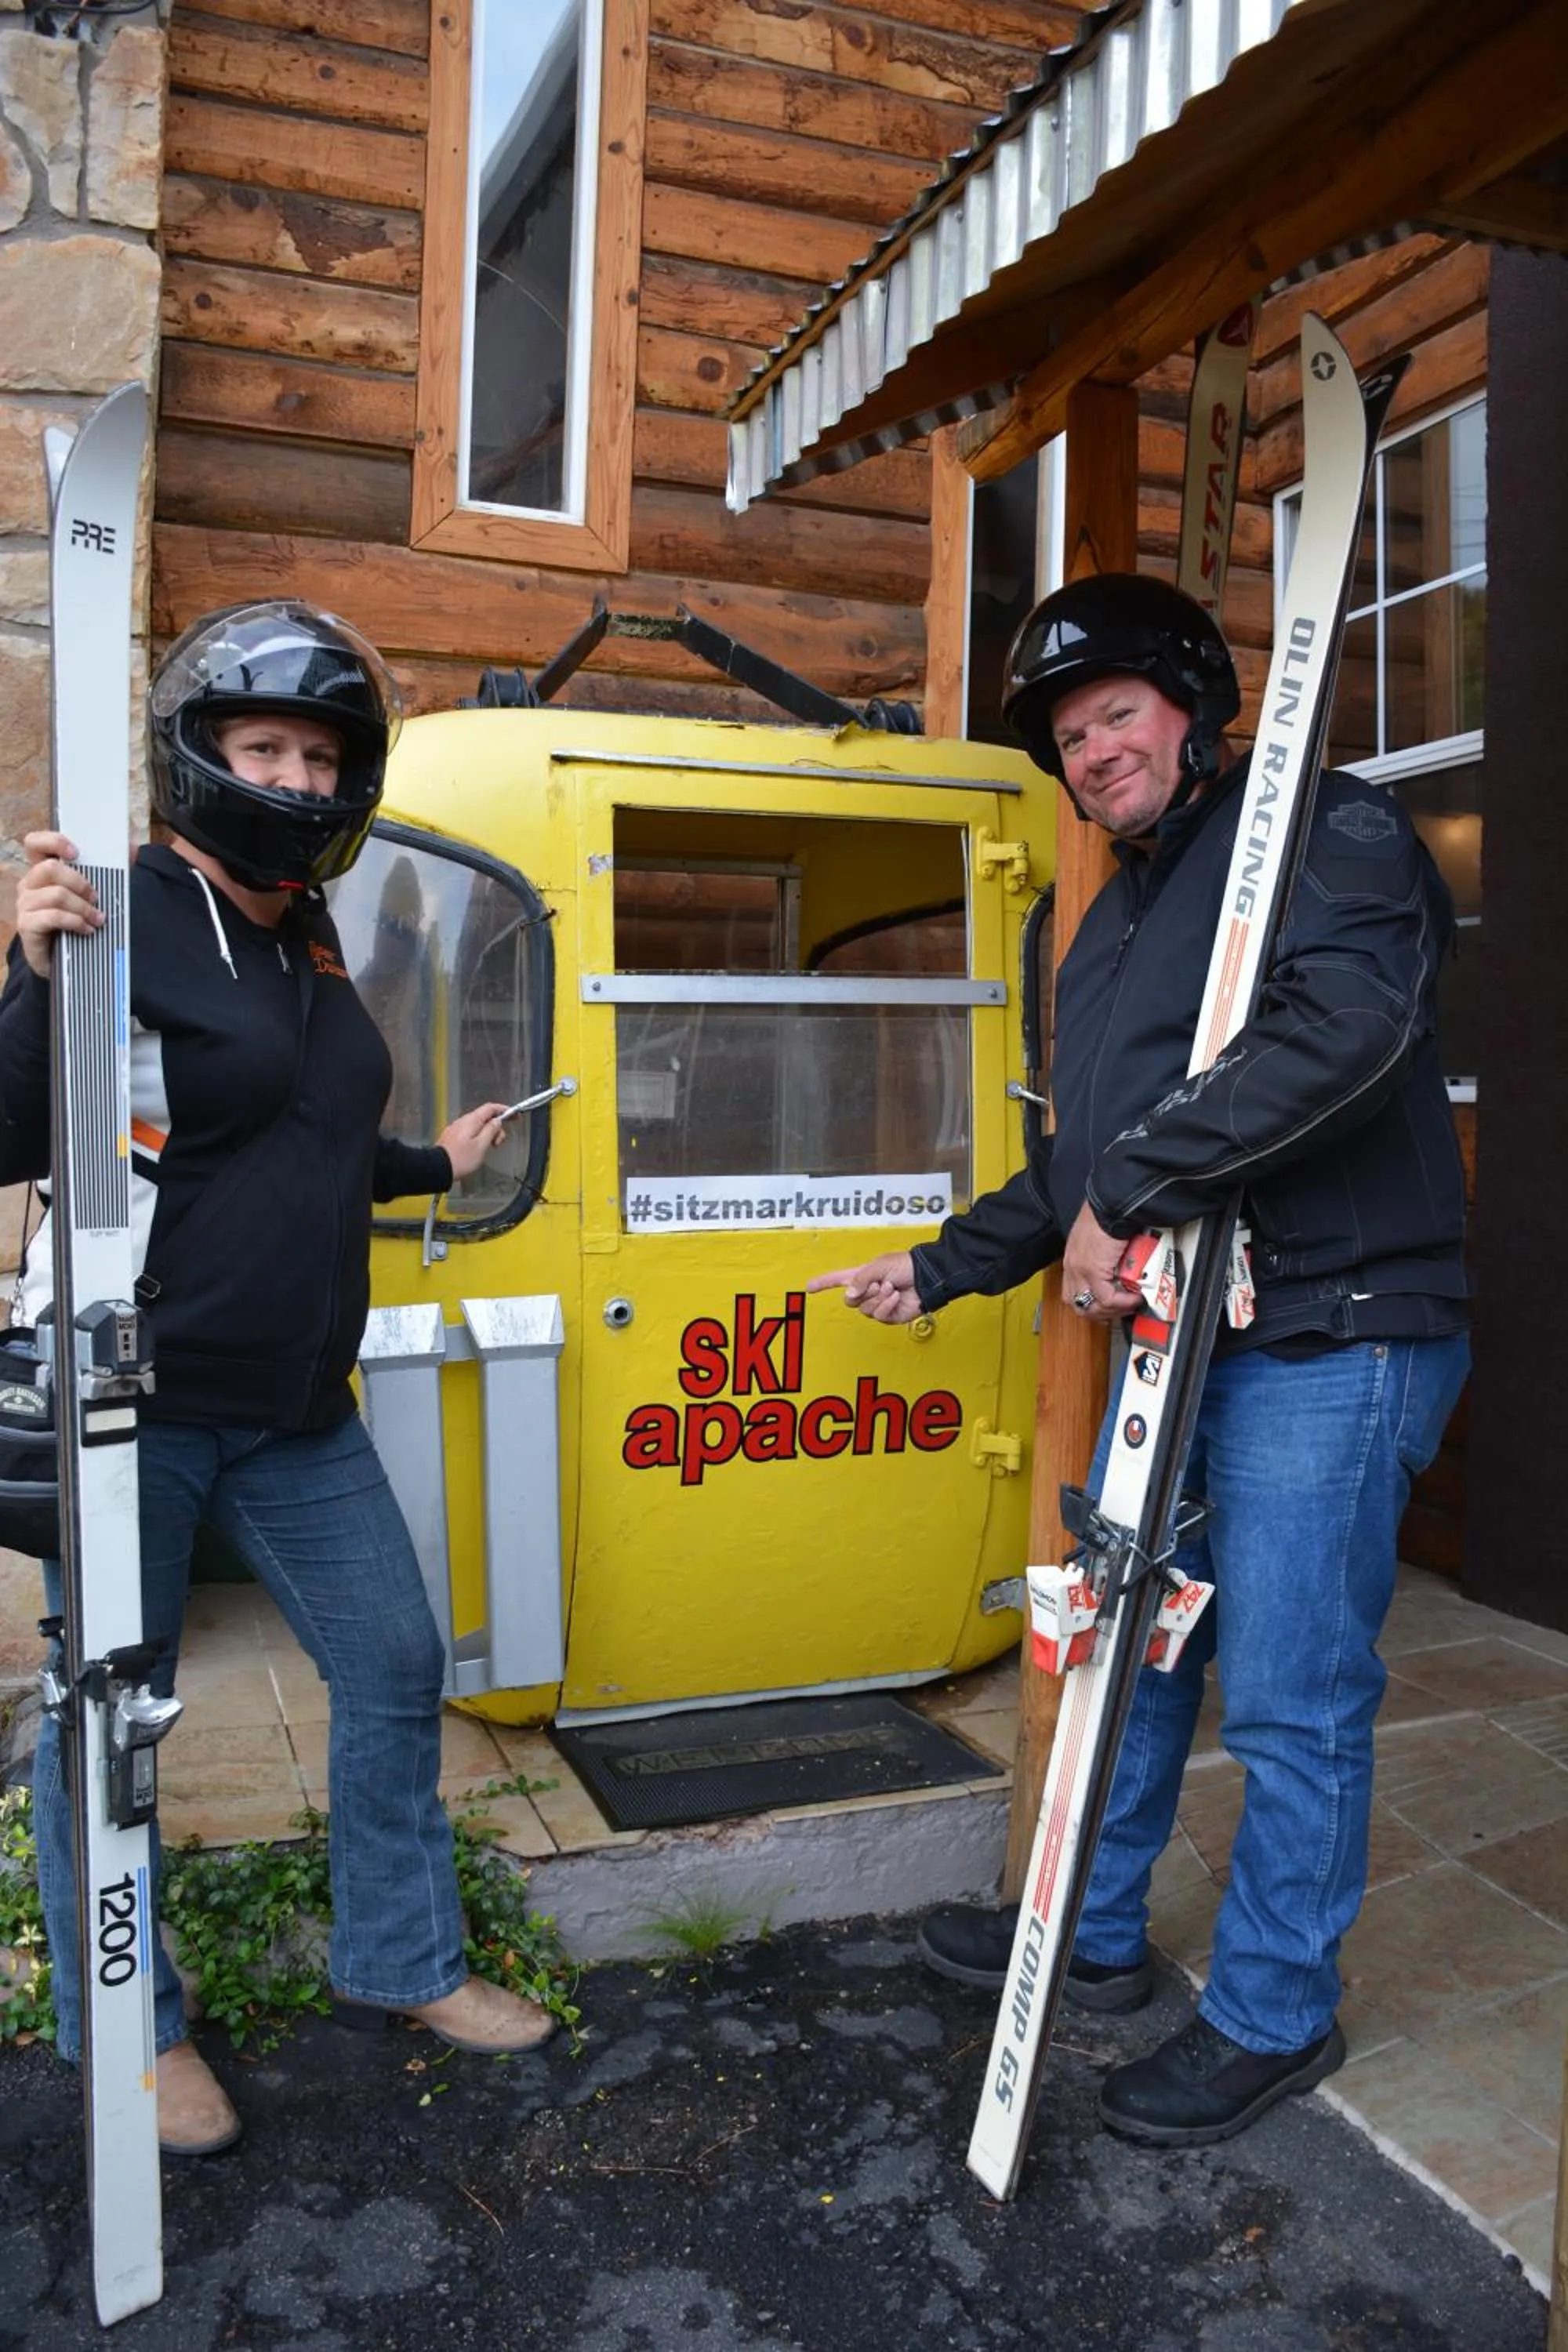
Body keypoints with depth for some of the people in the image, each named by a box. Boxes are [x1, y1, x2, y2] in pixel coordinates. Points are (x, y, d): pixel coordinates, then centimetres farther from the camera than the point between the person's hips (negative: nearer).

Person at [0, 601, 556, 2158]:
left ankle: (399, 1958, 33)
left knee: (394, 1668, 13)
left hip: (295, 1411, 8)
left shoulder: (306, 943, 12)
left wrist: (435, 1165, 33)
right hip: (137, 1405, -7)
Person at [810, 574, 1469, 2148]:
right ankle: (1094, 1934, 38)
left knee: (1289, 1698, 1)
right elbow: (1077, 1165, 26)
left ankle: (1272, 2018, 23)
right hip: (1177, 1343, 9)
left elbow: (1349, 1017, -30)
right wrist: (940, 1269, 27)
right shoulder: (1111, 927, 19)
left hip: (1327, 1347, -9)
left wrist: (1131, 1191, -27)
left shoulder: (1326, 832, -8)